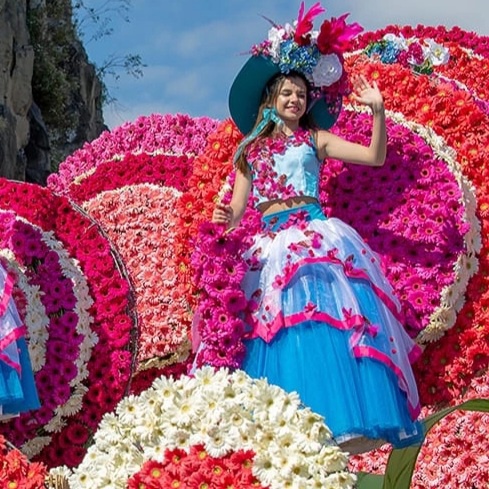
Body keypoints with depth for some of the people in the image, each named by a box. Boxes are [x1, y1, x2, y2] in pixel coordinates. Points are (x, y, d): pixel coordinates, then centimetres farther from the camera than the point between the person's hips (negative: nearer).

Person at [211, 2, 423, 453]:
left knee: (331, 318, -20)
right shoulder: (251, 150, 19)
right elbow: (236, 207, 14)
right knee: (283, 330, -12)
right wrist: (226, 219, -10)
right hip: (273, 246, 2)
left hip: (317, 236, -1)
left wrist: (377, 110, -4)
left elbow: (375, 157, 9)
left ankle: (351, 420, -26)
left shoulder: (316, 140, 16)